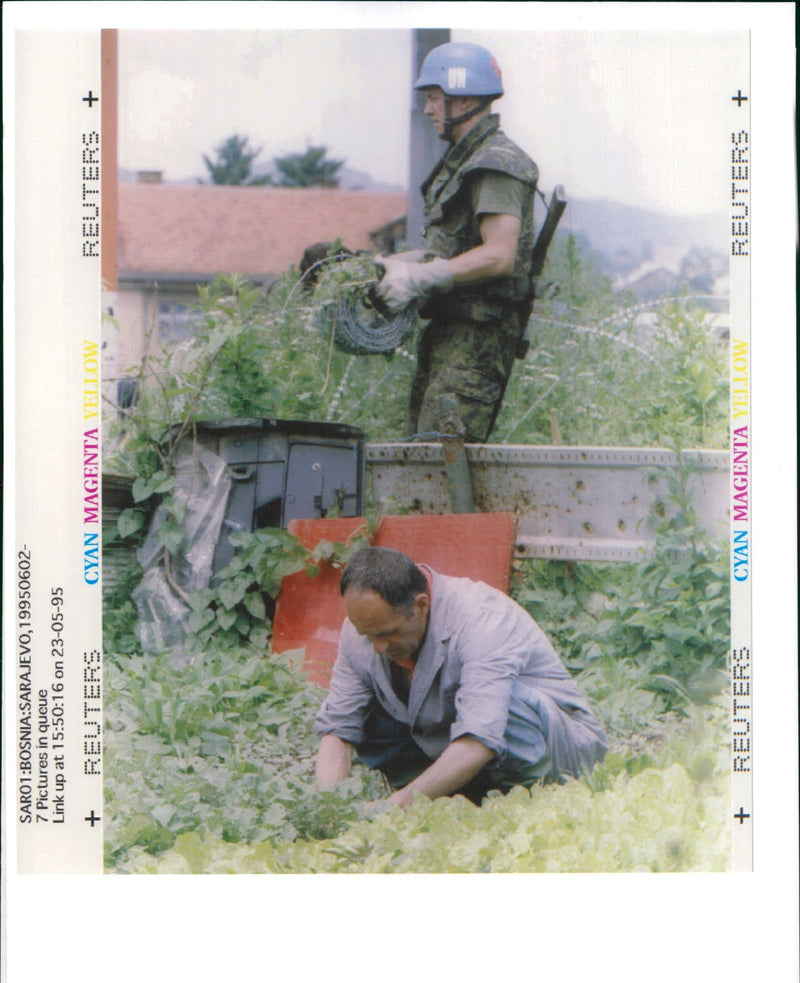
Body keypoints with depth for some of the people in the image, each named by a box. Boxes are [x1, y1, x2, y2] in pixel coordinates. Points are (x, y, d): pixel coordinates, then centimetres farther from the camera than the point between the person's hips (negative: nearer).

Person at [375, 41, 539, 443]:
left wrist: (419, 278, -23)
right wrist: (392, 264, 12)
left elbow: (499, 256, -22)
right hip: (449, 333, 11)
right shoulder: (461, 161, 21)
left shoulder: (496, 165, -12)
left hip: (479, 336, -11)